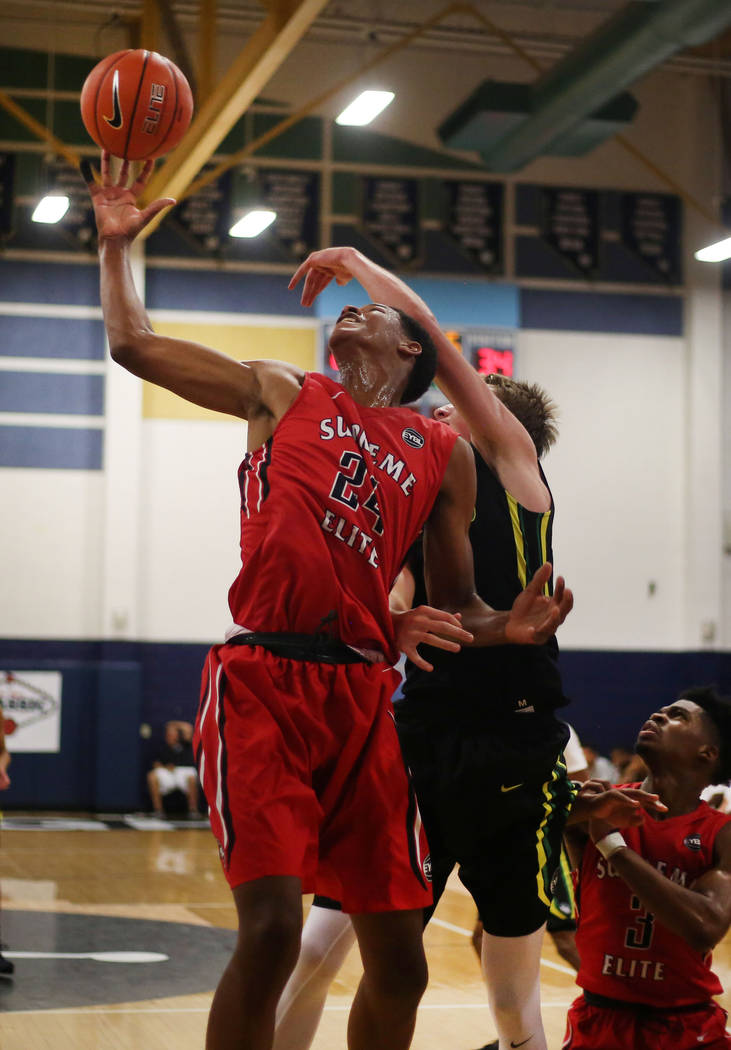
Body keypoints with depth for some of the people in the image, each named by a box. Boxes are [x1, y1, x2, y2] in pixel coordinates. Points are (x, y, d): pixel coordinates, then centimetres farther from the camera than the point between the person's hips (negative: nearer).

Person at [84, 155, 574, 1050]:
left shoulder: (444, 454, 17)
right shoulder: (281, 394, 14)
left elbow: (453, 607, 18)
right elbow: (133, 345, 13)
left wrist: (508, 630, -2)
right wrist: (116, 244, 12)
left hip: (363, 691, 3)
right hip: (263, 678, -3)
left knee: (399, 959, 4)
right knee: (271, 927, -17)